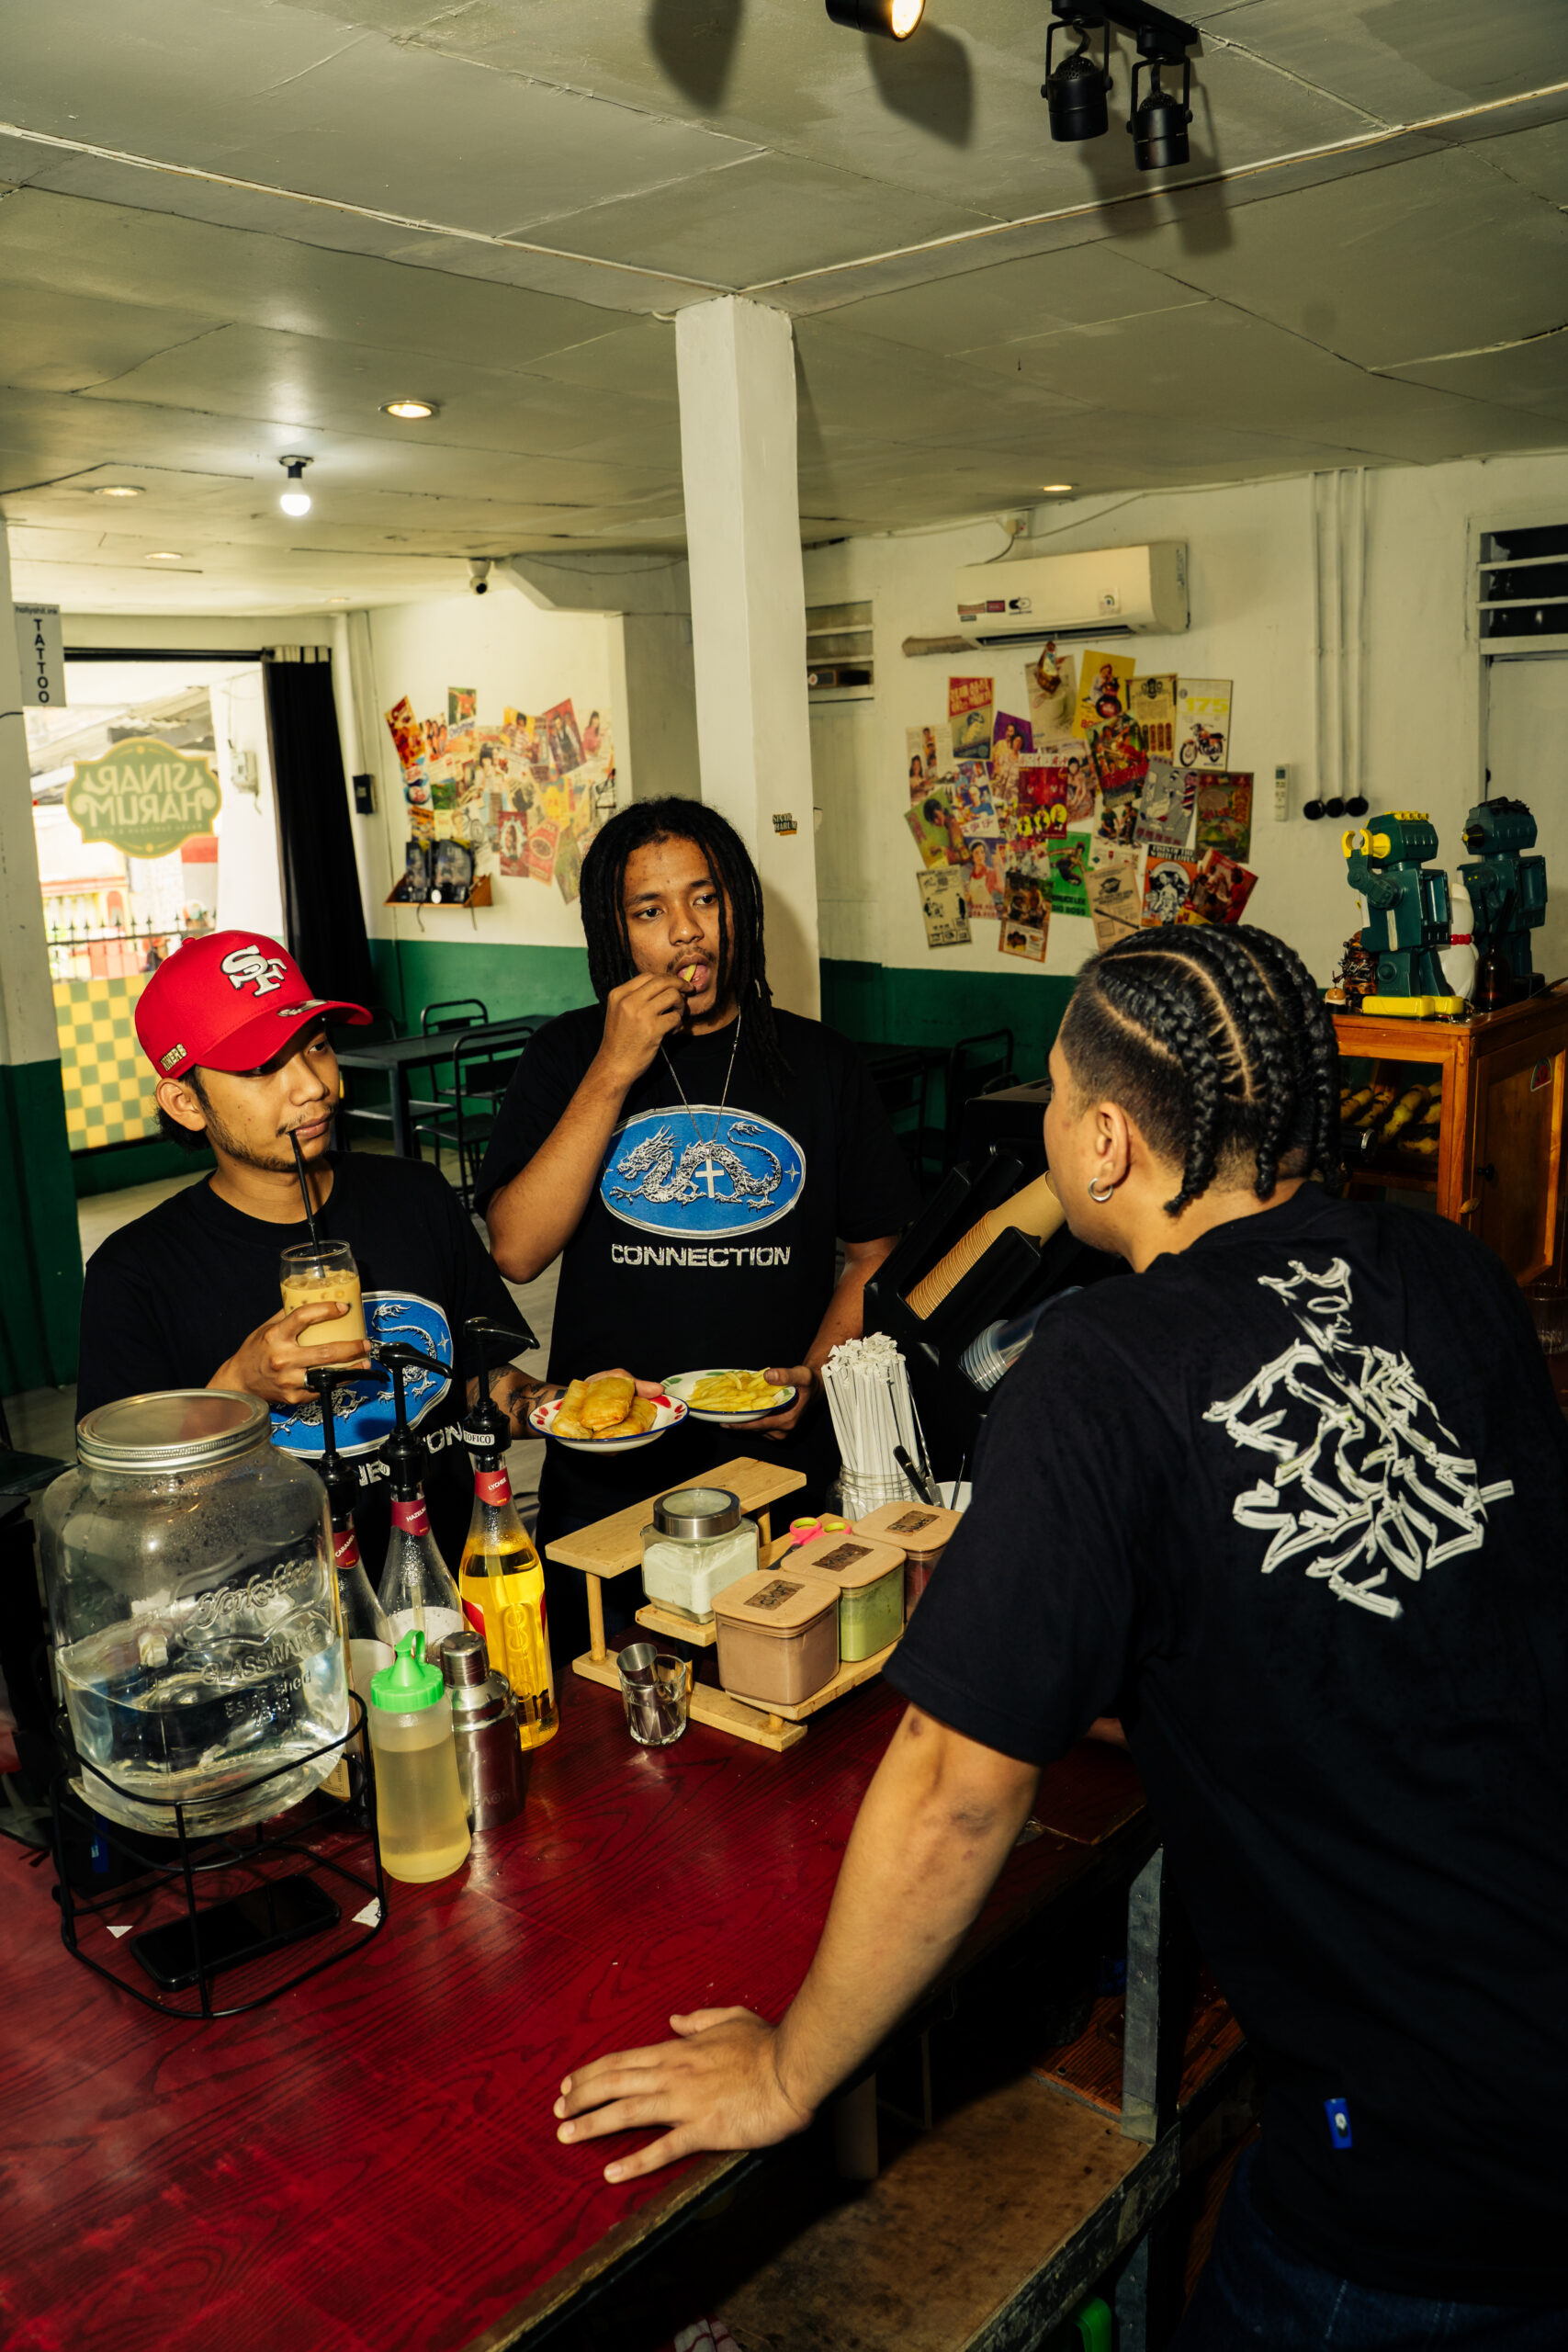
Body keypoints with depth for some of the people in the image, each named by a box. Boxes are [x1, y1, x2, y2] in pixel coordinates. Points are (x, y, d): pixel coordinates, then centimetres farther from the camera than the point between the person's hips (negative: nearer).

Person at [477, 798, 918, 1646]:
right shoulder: (567, 1057, 3)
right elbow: (517, 1251, -10)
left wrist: (811, 1375, -9)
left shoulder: (820, 1064, 4)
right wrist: (613, 1073, -15)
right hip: (605, 1480, 0)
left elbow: (875, 1253, 8)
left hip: (781, 1467, 0)